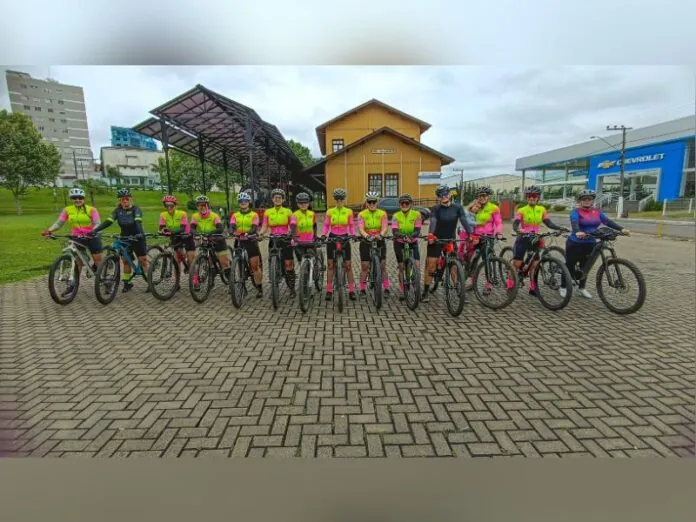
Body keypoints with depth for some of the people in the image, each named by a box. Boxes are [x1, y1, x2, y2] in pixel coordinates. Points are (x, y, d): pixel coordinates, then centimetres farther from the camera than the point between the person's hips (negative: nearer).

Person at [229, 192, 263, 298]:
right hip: (239, 241, 3)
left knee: (255, 266, -4)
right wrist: (233, 232, -30)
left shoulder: (254, 215, 1)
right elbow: (232, 227, -5)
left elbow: (254, 228, -12)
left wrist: (247, 233, -34)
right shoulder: (235, 215, 9)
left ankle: (259, 288, 4)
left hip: (251, 241, -3)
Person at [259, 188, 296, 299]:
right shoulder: (268, 212, 7)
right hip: (273, 240, 2)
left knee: (288, 264, -5)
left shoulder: (288, 211, 3)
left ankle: (292, 289, 4)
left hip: (286, 240, -2)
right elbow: (264, 227, 3)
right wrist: (260, 234, -17)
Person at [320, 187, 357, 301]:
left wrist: (353, 235, -11)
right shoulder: (330, 212, 2)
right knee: (330, 265, 3)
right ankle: (329, 291, 10)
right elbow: (326, 226, 4)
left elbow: (351, 226, 6)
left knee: (348, 265, 0)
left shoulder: (348, 212, 1)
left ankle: (352, 291, 7)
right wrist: (323, 235, -12)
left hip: (344, 238, -1)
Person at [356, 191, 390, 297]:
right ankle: (362, 289, 13)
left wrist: (380, 235, -36)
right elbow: (360, 228, -15)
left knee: (383, 266, 3)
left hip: (379, 241, 0)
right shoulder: (362, 214, -2)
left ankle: (386, 289, 11)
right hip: (366, 241, 0)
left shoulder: (382, 214, 0)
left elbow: (385, 227, -13)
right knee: (364, 266, 2)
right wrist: (365, 235, -37)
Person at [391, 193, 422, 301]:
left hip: (412, 242, 0)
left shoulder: (416, 214, -10)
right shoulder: (396, 216, -10)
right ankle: (402, 291, 15)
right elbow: (394, 231, -21)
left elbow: (417, 230, -18)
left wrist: (411, 236, -40)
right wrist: (403, 236, -41)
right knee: (401, 267, 5)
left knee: (417, 265, -13)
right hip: (399, 243, 0)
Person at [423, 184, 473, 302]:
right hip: (436, 240, -1)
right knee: (431, 265, -2)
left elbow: (464, 221, -12)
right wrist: (430, 235, -41)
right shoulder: (436, 209, -6)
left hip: (451, 240, 1)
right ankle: (425, 292, 6)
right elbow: (433, 222, -22)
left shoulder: (457, 207, -2)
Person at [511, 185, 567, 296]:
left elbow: (548, 223, 1)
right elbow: (515, 225, -16)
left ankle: (533, 288, 14)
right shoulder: (521, 210, -6)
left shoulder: (542, 210, 5)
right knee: (516, 264, -5)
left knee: (534, 265, 4)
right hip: (523, 239, -3)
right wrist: (519, 230, -38)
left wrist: (560, 228, -15)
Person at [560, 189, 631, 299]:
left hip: (590, 244, 5)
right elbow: (574, 223, -27)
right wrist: (577, 232, -48)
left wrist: (622, 229, -20)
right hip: (575, 243, -5)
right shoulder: (576, 212, -10)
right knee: (570, 266, 2)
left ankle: (582, 288, 26)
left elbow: (608, 221, -5)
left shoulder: (597, 211, 5)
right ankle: (563, 287, 14)